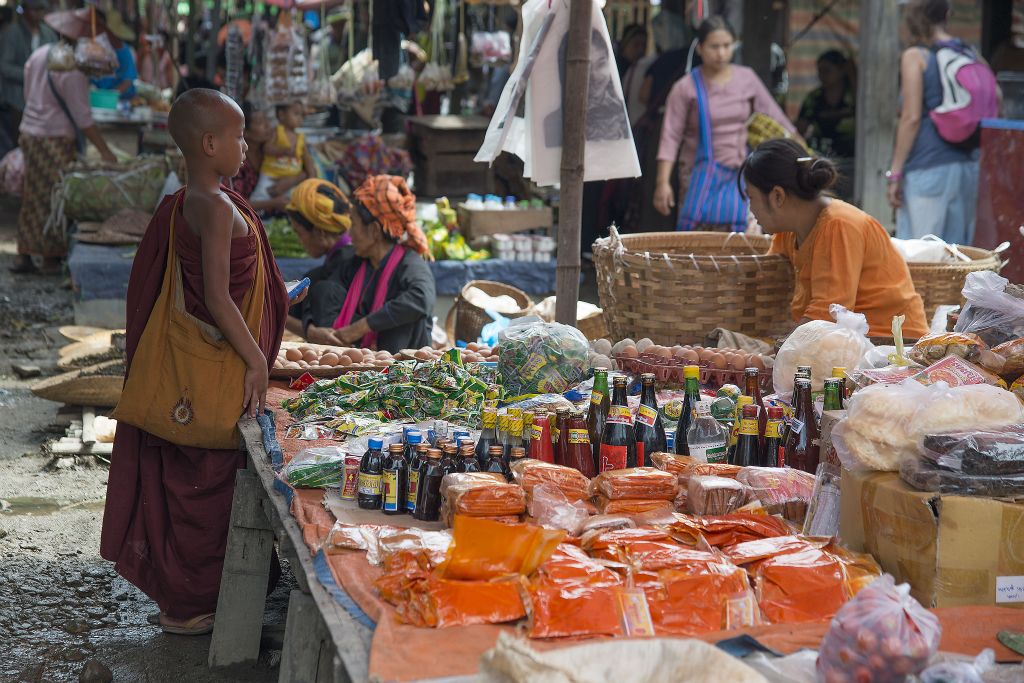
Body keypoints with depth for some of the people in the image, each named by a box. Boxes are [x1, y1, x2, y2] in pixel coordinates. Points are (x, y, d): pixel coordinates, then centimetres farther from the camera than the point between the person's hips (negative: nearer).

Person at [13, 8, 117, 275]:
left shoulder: (38, 55, 6)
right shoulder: (73, 70, -18)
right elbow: (83, 118, -17)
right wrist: (105, 151, -12)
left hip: (29, 132, 8)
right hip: (55, 140, -8)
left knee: (32, 198, 14)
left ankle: (23, 255, 16)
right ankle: (51, 259, 5)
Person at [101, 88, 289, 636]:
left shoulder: (182, 205, 9)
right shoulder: (218, 208, -20)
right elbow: (218, 297, -24)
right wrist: (257, 360, -18)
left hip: (191, 360, 9)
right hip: (216, 368, -9)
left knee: (188, 481, 17)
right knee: (206, 483, 1)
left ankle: (178, 595, 28)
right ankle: (189, 606, 12)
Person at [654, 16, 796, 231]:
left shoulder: (747, 78, 4)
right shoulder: (686, 88, -5)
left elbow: (774, 117, 10)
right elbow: (671, 136, -8)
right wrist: (663, 182, -16)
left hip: (740, 173, 2)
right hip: (701, 176, -2)